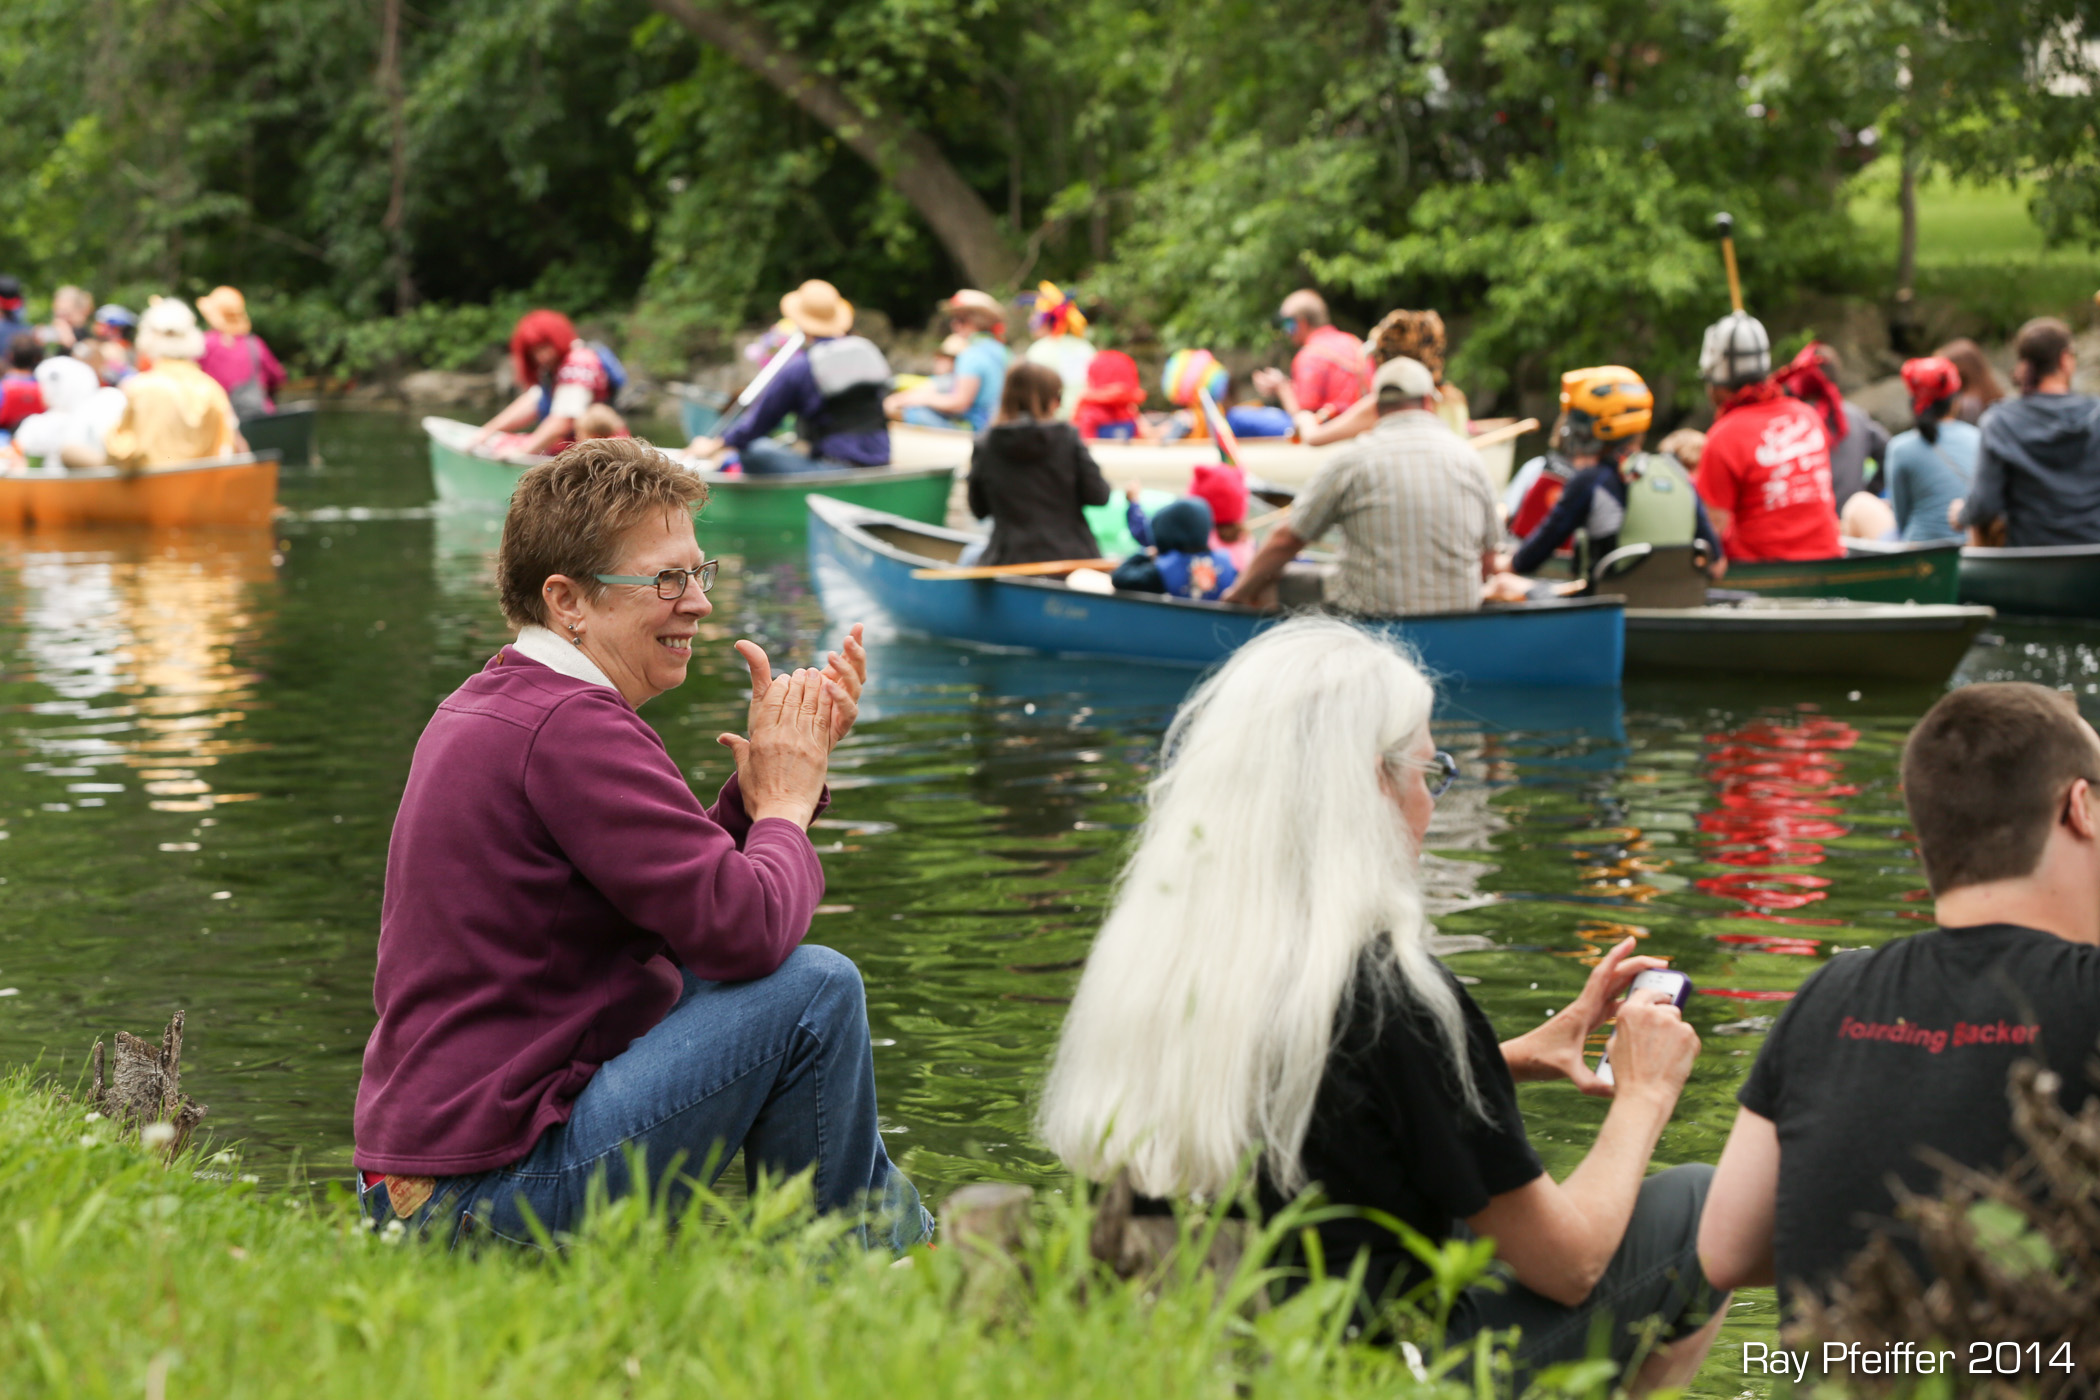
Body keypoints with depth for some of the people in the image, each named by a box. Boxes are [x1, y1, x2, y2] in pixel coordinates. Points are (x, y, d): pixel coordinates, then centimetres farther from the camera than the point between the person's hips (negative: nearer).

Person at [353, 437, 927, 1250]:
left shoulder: (483, 707, 15)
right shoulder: (570, 728, -18)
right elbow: (744, 930, -22)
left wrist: (773, 772, 8)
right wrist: (785, 805, -4)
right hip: (495, 1196, -11)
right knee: (816, 988, -12)